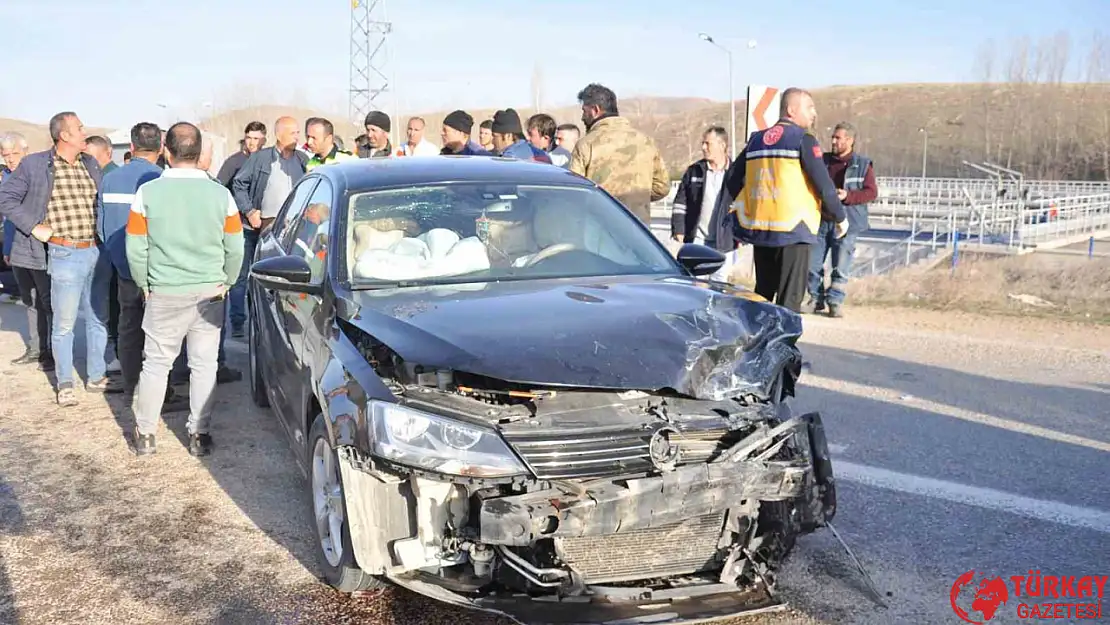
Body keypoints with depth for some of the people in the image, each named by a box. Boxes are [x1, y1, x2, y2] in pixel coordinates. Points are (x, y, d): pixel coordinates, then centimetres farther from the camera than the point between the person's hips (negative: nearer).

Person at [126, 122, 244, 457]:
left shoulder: (147, 192, -8)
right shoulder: (221, 194, -5)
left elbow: (135, 248, -3)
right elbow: (236, 248, 0)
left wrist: (145, 284, 12)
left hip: (164, 294, 0)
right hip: (210, 293, 1)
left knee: (156, 363, 12)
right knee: (204, 365, 8)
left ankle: (145, 434, 19)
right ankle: (199, 435, 13)